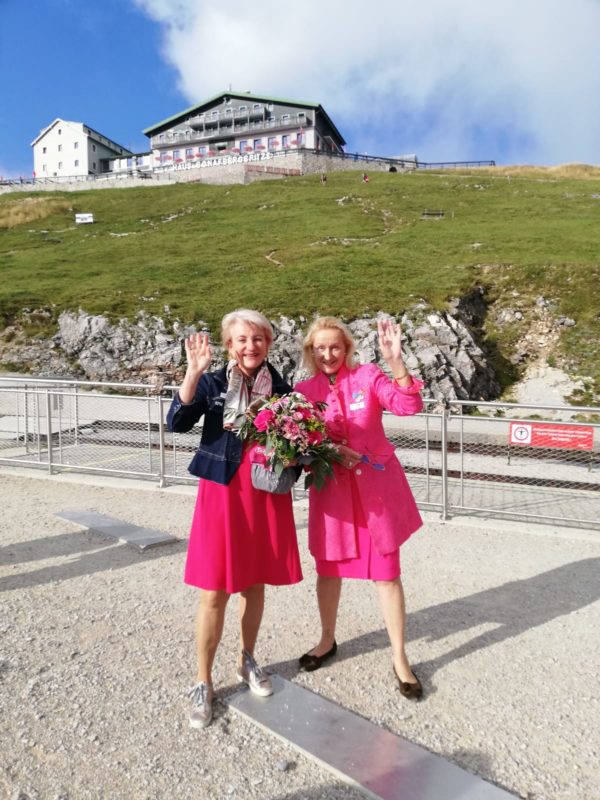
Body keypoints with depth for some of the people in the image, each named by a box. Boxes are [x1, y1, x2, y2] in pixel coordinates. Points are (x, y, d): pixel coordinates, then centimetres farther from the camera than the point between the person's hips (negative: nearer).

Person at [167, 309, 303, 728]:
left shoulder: (281, 387, 3)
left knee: (255, 584, 16)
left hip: (268, 494, 3)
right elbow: (177, 422, -18)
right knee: (215, 591, 3)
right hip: (224, 492, -2)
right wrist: (193, 373, -26)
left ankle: (248, 661, 39)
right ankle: (204, 683, 23)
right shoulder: (212, 383, -4)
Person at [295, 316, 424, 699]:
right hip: (331, 489, 2)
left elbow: (410, 405, -19)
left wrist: (396, 362, -32)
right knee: (328, 568, 16)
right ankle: (328, 641, 40)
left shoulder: (368, 376, -5)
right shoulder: (304, 390, 0)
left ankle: (400, 660, 24)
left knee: (387, 574, 6)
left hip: (377, 487, -2)